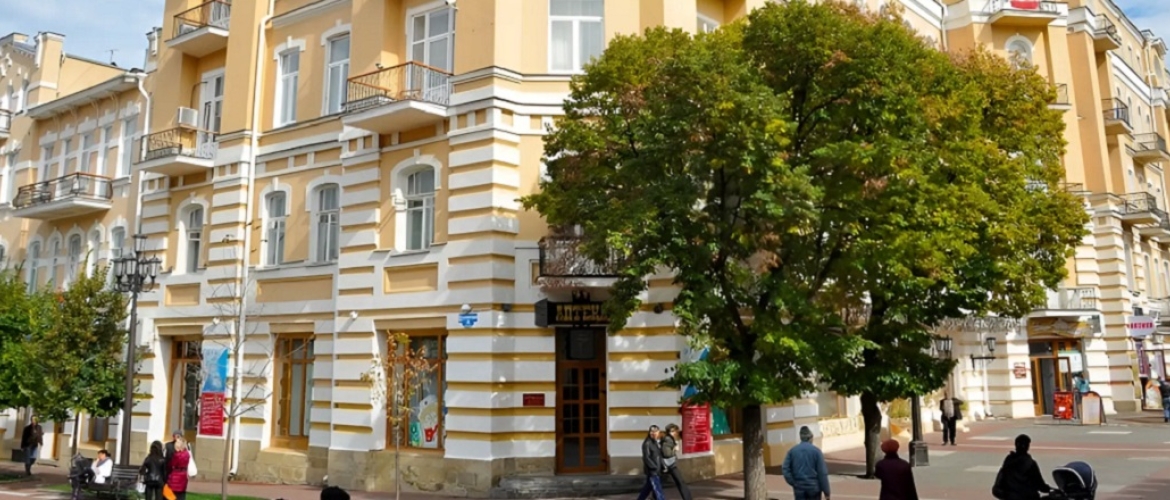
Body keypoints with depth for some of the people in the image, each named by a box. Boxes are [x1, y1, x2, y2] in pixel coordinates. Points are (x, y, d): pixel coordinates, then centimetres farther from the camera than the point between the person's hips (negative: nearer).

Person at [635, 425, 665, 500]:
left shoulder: (655, 442, 10)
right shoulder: (647, 443, -16)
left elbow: (658, 456, 13)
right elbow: (646, 458, -19)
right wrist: (655, 467, -19)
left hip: (656, 470, 8)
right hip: (652, 471, -8)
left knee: (648, 488, 17)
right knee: (658, 490, -6)